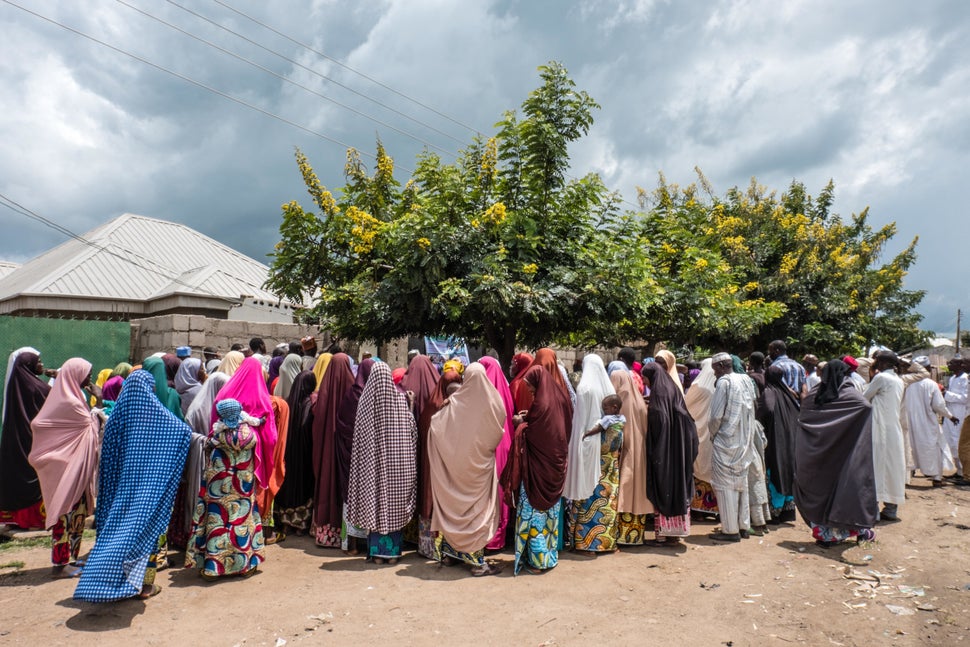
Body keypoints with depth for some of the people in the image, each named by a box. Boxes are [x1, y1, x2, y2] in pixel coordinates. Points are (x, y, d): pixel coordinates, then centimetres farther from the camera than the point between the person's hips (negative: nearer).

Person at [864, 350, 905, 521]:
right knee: (892, 466, 8)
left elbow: (864, 398, -3)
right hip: (894, 428, 7)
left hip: (880, 429, -7)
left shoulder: (881, 377, -10)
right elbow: (900, 404, 20)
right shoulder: (899, 381, 13)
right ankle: (891, 508, 12)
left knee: (877, 465, -5)